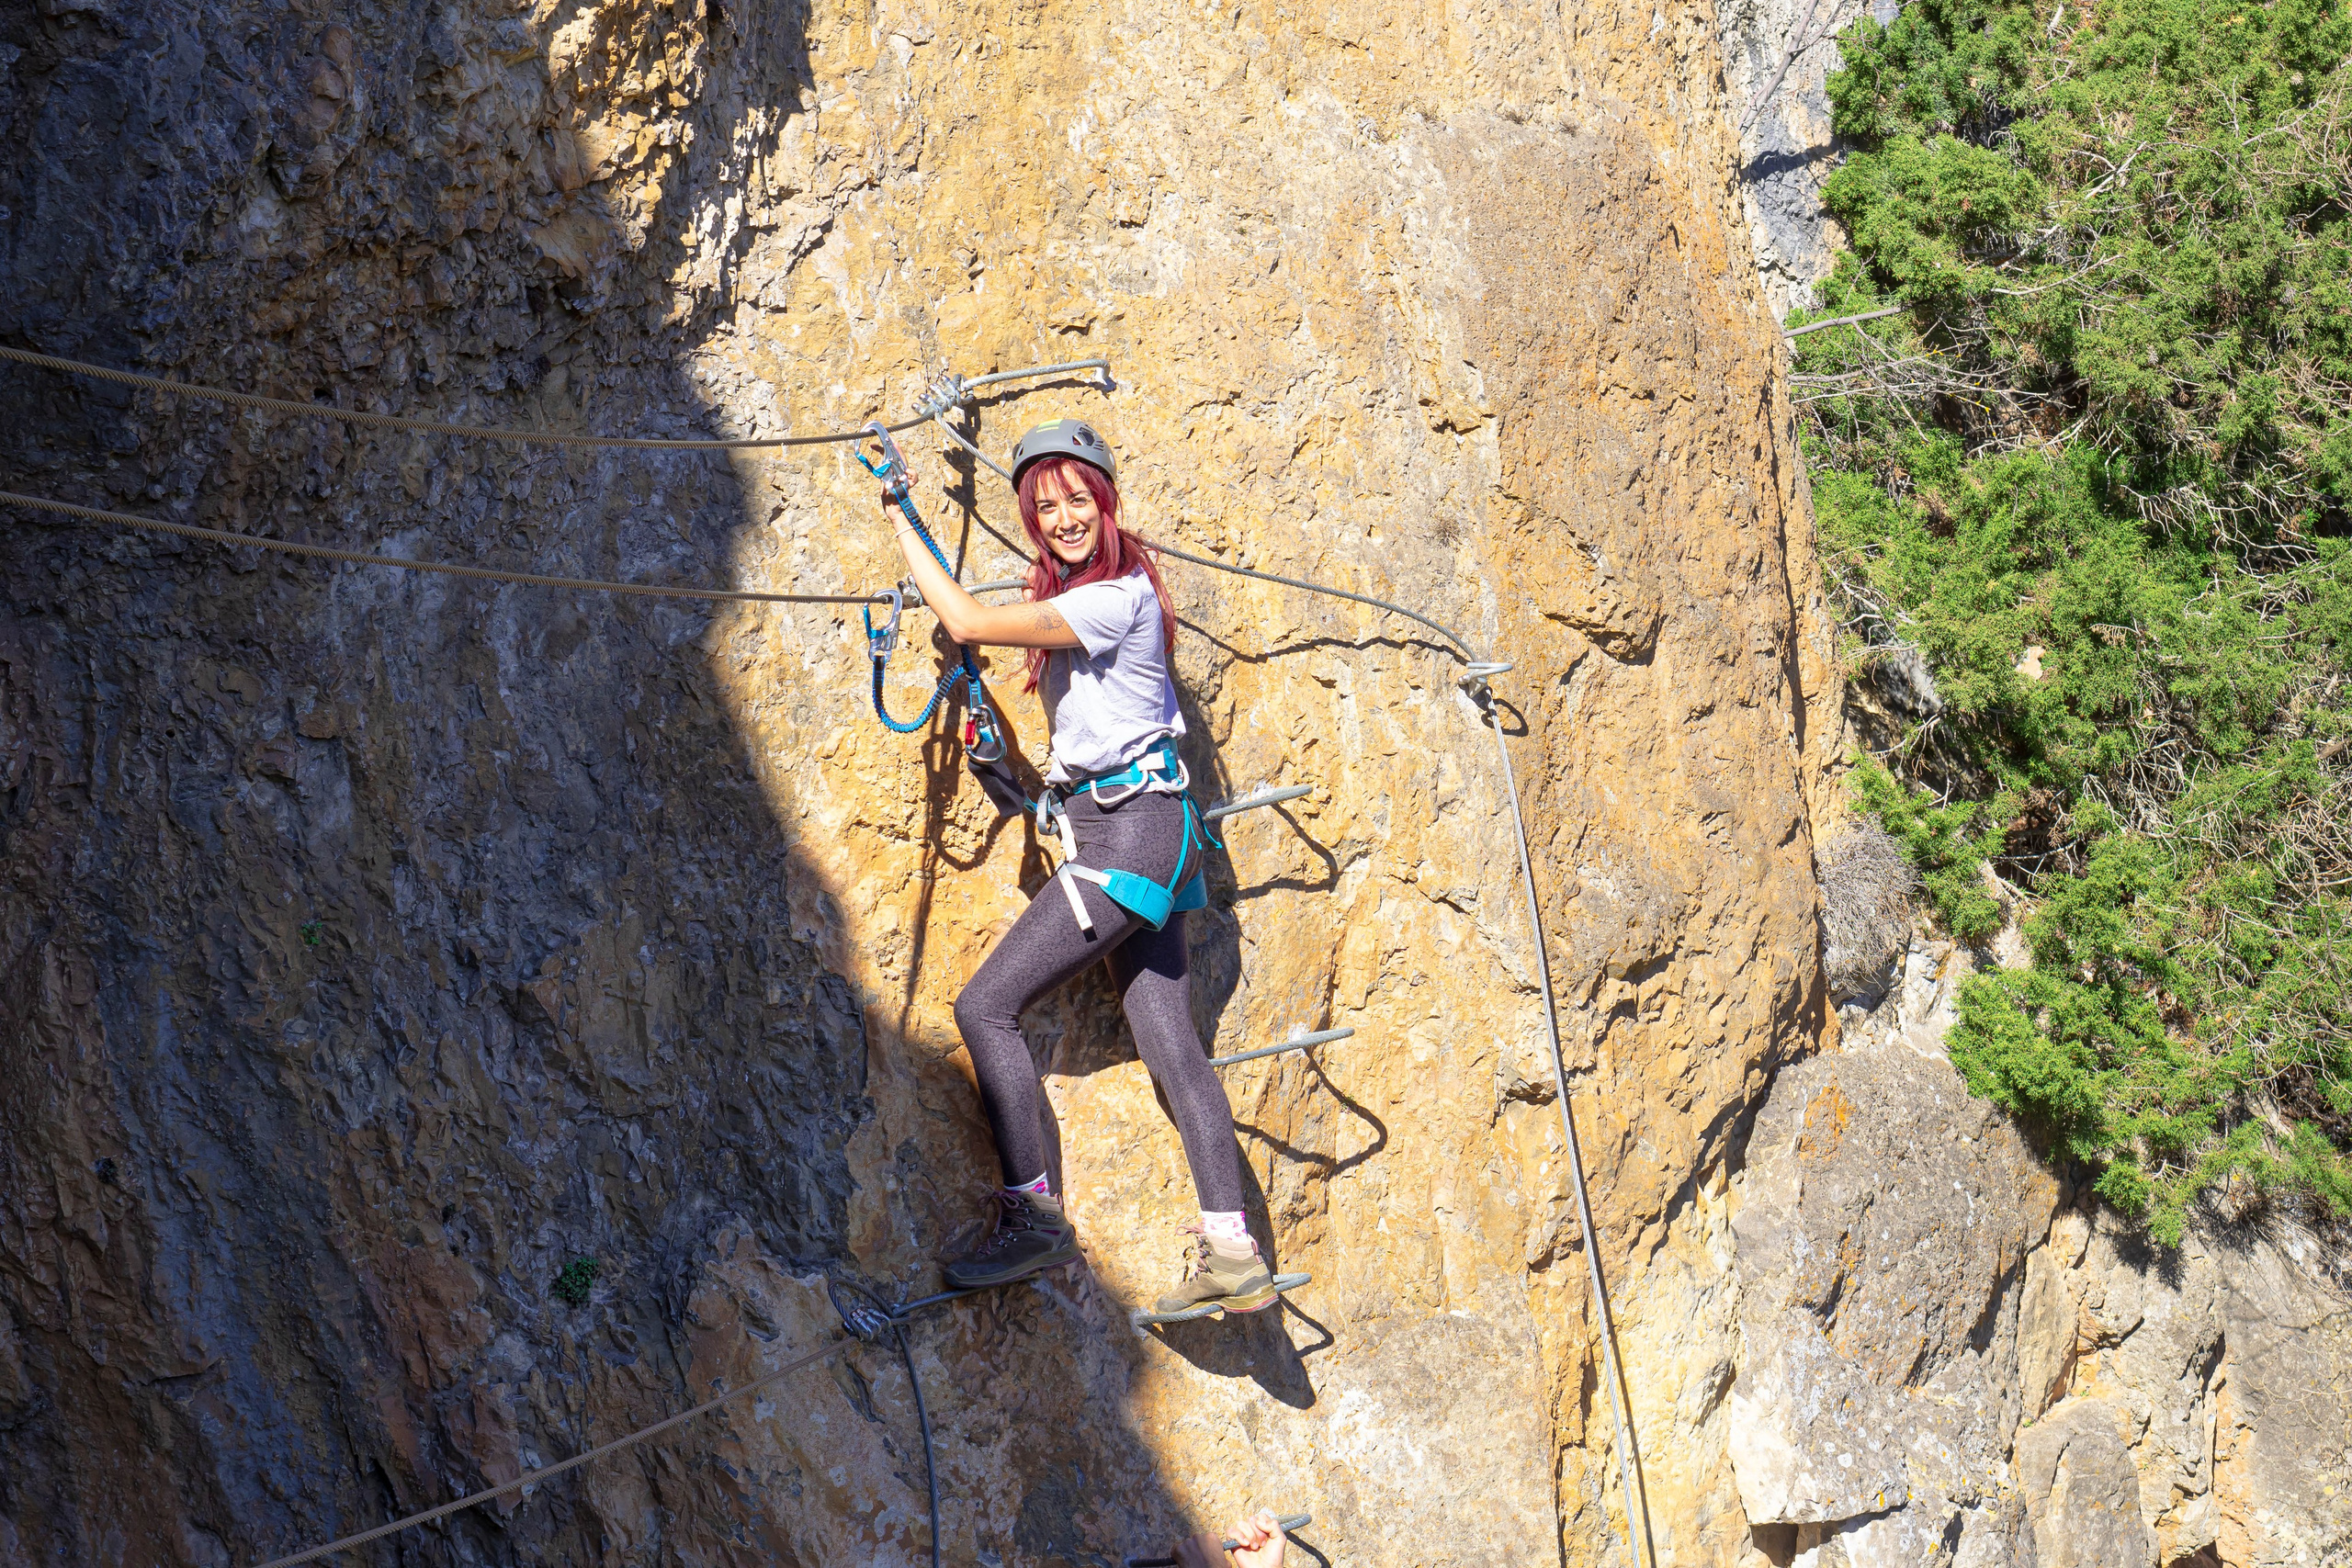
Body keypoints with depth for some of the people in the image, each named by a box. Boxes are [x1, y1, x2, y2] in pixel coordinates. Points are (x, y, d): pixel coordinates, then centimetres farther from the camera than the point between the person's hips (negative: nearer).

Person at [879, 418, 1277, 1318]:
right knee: (1172, 1045, 4)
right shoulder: (1078, 594, 14)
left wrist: (903, 531, -5)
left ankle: (1032, 1217, -6)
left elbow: (968, 623, -18)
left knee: (987, 1005, -8)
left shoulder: (1114, 598, -15)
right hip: (1139, 835, 10)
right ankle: (1233, 1254, 2)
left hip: (1130, 832, -10)